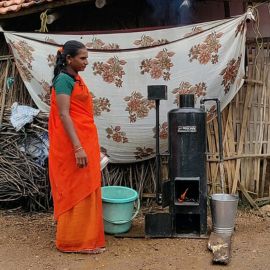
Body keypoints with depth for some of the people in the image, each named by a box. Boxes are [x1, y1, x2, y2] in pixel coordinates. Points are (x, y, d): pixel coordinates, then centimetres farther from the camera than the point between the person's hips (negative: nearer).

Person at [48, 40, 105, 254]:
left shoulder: (76, 79, 15)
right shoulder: (64, 79, -13)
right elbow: (63, 115, -20)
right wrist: (78, 148, -24)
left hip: (85, 141, 9)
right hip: (73, 145, -9)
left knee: (85, 189, 14)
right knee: (76, 190, -3)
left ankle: (84, 237, 24)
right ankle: (76, 241, 8)